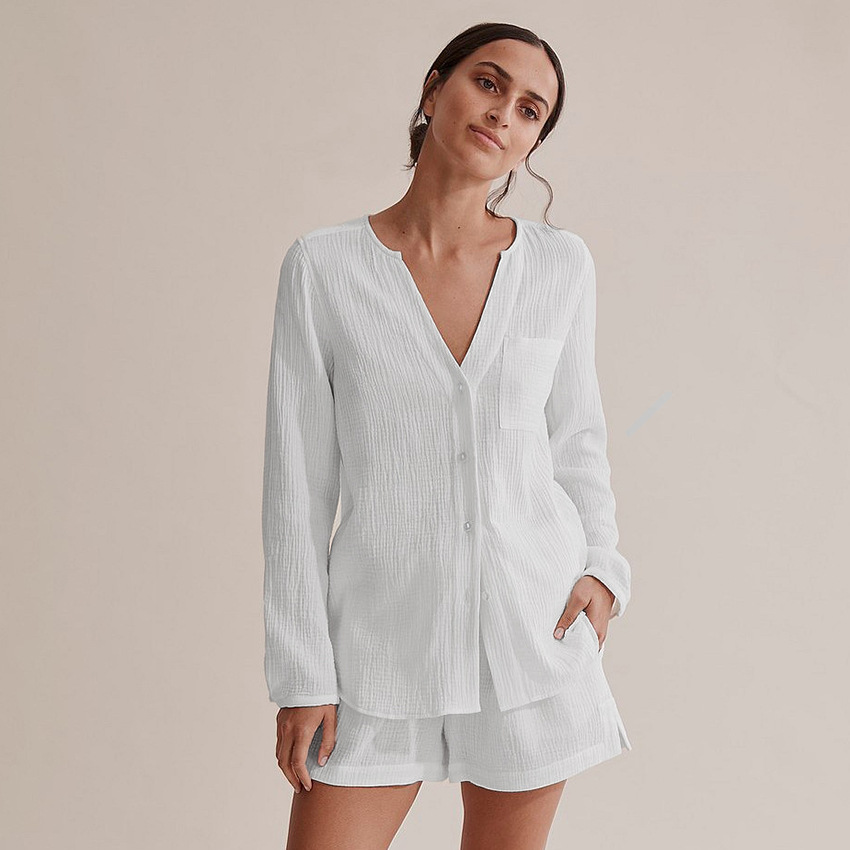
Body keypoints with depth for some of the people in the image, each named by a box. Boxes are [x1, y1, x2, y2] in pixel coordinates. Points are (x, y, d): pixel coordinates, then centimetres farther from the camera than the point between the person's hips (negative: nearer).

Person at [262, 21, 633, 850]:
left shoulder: (561, 265, 1)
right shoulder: (322, 266, -5)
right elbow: (297, 479, -3)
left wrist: (602, 567, -3)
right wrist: (302, 674, -5)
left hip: (533, 627, 2)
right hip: (382, 634, -1)